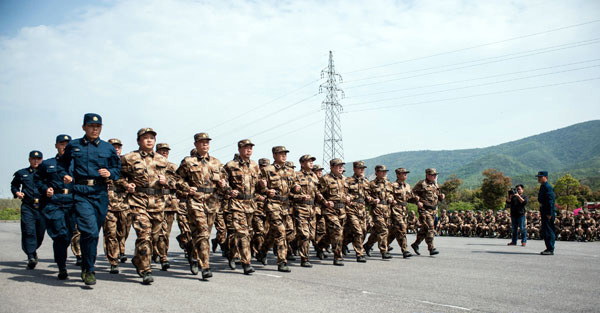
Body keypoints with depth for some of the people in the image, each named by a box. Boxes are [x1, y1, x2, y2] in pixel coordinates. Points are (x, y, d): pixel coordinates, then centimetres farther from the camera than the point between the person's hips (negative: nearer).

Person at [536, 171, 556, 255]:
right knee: (544, 231, 13)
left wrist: (549, 213, -22)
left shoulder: (548, 187, -15)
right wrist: (541, 212, 21)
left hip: (548, 213, -10)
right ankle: (548, 248, 21)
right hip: (544, 212, 10)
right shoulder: (542, 187, 17)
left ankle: (550, 250, -3)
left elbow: (550, 201, -20)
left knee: (548, 231, -7)